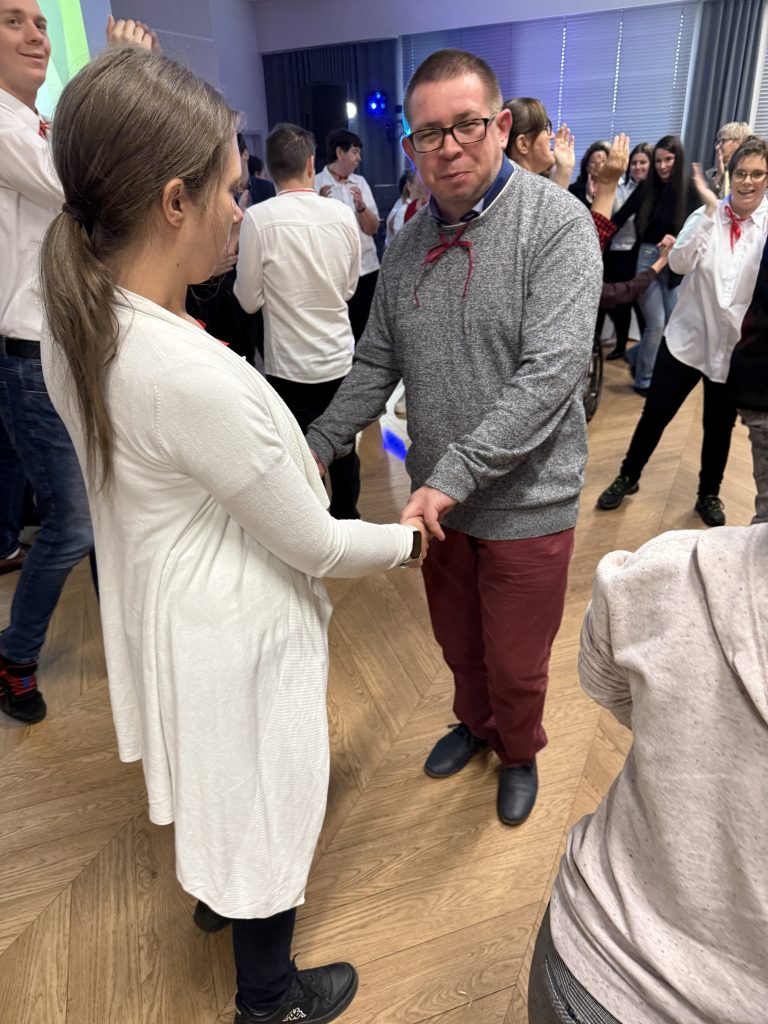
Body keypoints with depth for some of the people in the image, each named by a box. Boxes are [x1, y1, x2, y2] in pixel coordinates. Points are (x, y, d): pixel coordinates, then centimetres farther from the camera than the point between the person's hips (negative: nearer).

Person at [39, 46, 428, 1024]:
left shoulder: (75, 329, -6)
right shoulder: (194, 375, -34)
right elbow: (314, 545, -22)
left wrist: (285, 460, 6)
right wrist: (407, 539, -5)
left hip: (163, 603, 8)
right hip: (237, 628, -8)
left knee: (223, 786, 33)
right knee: (268, 806, 18)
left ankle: (220, 891, 63)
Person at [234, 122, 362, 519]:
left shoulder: (258, 218, -14)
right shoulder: (343, 214, -3)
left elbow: (249, 300, -7)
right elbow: (349, 287, 8)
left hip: (290, 366, -4)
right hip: (340, 358, 4)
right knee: (343, 448, 19)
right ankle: (346, 518, 35)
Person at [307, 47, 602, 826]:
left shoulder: (557, 223, -15)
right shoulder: (409, 242, 4)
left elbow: (551, 374, -24)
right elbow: (377, 363, 7)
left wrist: (453, 475, -29)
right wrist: (319, 445, -7)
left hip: (526, 501, -4)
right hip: (437, 497, 5)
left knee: (515, 665, 14)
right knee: (458, 643, 24)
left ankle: (518, 752, 45)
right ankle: (474, 722, 53)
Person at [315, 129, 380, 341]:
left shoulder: (360, 182, 10)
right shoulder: (316, 184, -3)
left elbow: (373, 228, 6)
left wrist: (361, 207, -12)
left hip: (366, 267, 4)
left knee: (363, 330, 6)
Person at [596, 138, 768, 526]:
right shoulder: (706, 215, -3)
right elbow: (679, 264, -19)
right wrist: (711, 211, -22)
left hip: (737, 345, 0)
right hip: (688, 335, 0)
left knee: (719, 425, 13)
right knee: (655, 414, 5)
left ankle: (709, 494, 33)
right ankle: (627, 478, 26)